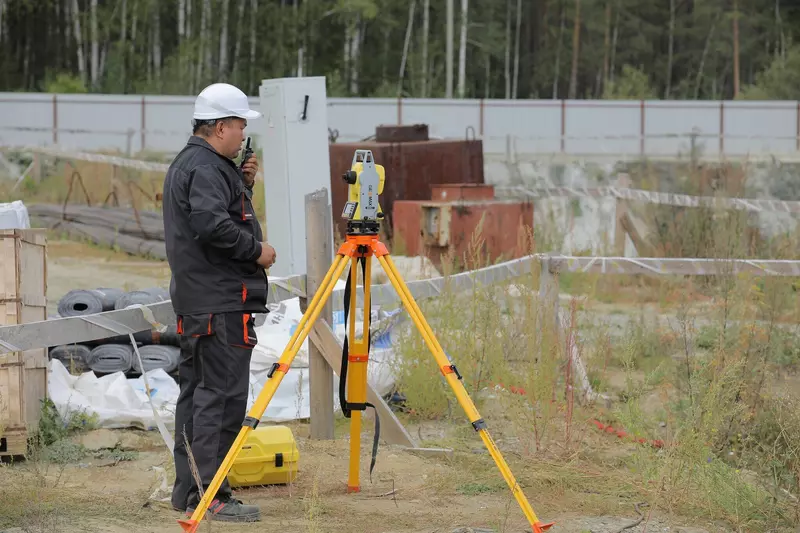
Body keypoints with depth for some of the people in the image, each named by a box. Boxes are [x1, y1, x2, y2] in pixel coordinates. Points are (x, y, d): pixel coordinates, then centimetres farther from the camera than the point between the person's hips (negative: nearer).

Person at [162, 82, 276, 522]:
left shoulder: (187, 163, 19)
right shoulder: (206, 168, -15)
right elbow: (211, 224, -28)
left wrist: (243, 183, 13)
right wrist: (256, 250, -16)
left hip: (193, 300, 11)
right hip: (221, 301, -11)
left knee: (196, 391, 13)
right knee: (222, 395, -11)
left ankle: (188, 489, 18)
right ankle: (209, 495, -12)